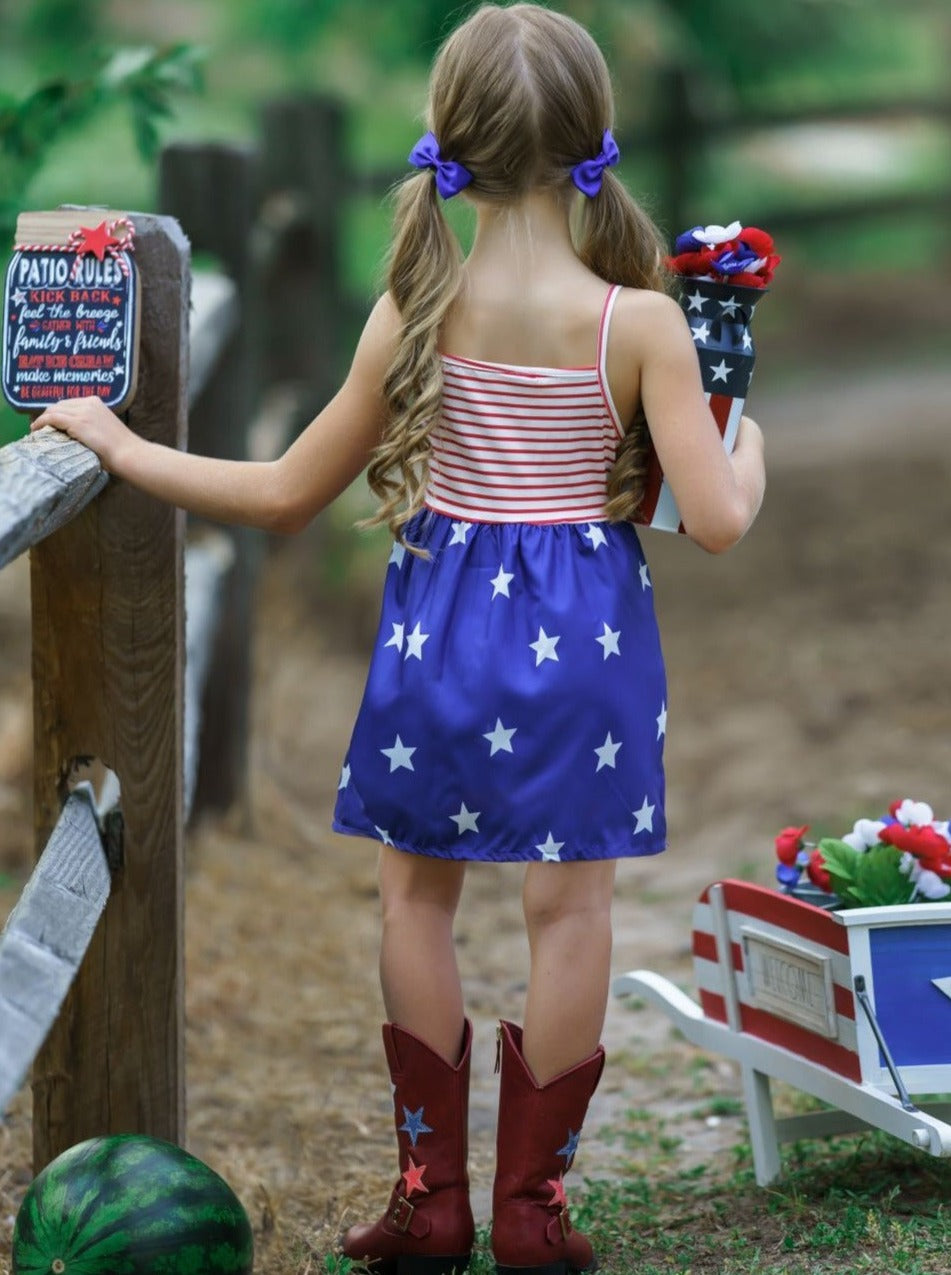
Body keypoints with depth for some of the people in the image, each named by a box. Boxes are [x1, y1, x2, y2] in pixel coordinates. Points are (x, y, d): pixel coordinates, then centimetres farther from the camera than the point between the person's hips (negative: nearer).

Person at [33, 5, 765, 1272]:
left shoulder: (416, 315, -7)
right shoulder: (640, 321, -12)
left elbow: (289, 495, -1)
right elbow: (714, 520, -17)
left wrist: (127, 450, 10)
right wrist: (748, 453, 6)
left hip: (443, 622, 2)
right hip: (584, 633, -1)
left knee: (417, 891, 17)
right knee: (570, 905, 9)